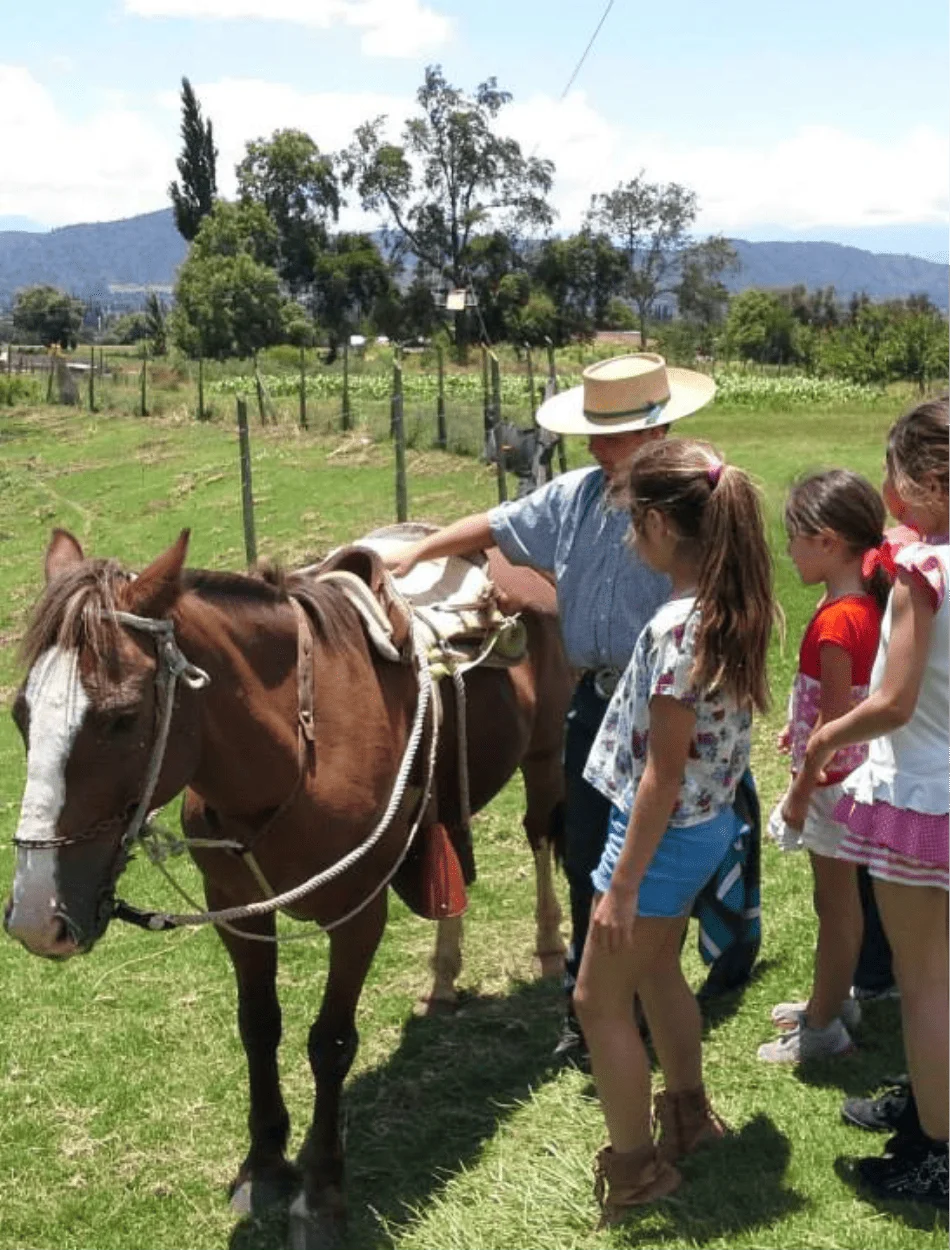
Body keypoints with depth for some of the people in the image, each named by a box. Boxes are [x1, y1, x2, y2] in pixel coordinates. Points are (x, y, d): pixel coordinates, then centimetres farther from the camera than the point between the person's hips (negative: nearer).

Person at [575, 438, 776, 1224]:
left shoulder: (676, 628, -27)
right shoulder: (734, 610, -1)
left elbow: (663, 774, -24)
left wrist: (622, 886, -18)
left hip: (667, 831, -9)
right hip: (709, 821, 9)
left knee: (599, 1000, 7)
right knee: (656, 969, 28)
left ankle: (634, 1172, 19)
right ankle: (688, 1116, 45)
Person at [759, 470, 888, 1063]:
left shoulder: (836, 620, -26)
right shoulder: (868, 601, 1)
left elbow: (834, 719, -23)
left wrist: (800, 792, -15)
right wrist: (801, 727, 15)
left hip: (833, 779, -9)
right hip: (852, 770, 9)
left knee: (836, 901, 4)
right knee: (842, 896, 22)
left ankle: (823, 1029, 18)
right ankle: (832, 1000, 38)